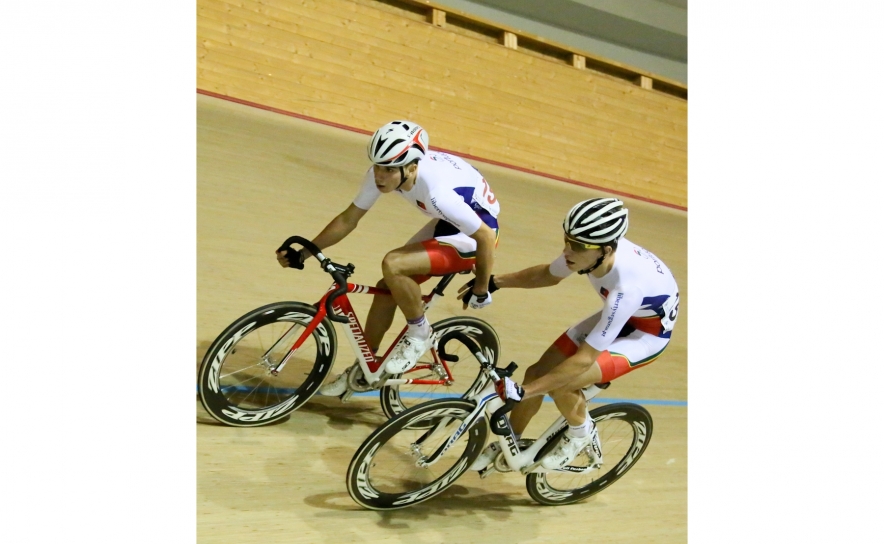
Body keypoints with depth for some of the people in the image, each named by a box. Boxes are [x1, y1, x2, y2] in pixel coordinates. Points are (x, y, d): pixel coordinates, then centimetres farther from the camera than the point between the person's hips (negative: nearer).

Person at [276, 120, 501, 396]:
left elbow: (486, 236, -28)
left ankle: (420, 334, -2)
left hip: (476, 230, -7)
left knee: (392, 265, -27)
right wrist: (303, 253, -9)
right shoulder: (382, 171, -16)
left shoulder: (438, 191, -38)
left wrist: (481, 290, -15)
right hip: (449, 223, 7)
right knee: (387, 288, 3)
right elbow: (348, 219, -5)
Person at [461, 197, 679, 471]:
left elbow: (584, 359, -36)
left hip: (648, 332, -7)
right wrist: (493, 282, -3)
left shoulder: (627, 287, -41)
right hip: (616, 317, 7)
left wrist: (522, 391, -34)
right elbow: (548, 274, 2)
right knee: (537, 373, 0)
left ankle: (582, 435, 8)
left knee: (561, 383, -25)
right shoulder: (591, 248, -22)